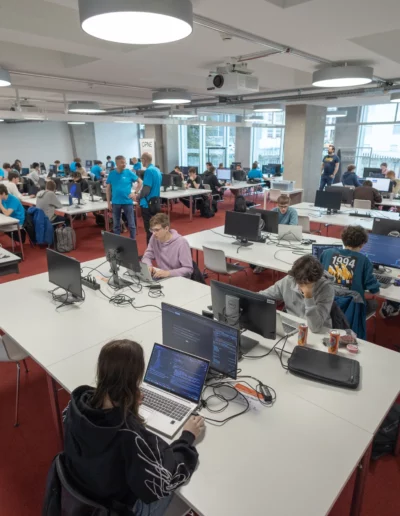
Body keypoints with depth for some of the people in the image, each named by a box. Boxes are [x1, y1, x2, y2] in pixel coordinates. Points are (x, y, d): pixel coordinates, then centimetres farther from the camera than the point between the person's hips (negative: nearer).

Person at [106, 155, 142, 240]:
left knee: (131, 224, 5)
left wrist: (135, 193, -3)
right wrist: (108, 202, 3)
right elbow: (108, 189, 7)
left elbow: (140, 182, 6)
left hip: (127, 202, -2)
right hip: (116, 202, 2)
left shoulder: (129, 172, -4)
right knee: (116, 225, 11)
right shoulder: (112, 174, 1)